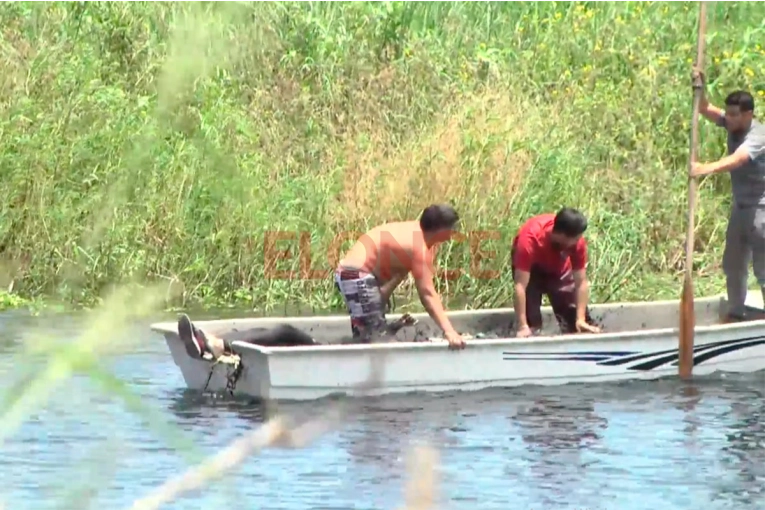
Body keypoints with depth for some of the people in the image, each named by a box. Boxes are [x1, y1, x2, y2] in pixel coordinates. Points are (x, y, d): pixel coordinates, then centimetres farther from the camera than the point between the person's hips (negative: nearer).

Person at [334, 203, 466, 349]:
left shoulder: (417, 232, 7)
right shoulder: (419, 248, -23)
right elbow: (427, 293, -30)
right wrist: (449, 332, -36)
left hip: (354, 274, 11)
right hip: (357, 276, -11)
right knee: (373, 338, -14)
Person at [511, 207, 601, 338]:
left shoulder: (577, 241, -33)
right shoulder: (530, 240, -44)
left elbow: (581, 282, -26)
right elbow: (520, 286, -44)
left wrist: (581, 319, -34)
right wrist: (522, 326, -47)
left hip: (559, 267, 3)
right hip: (532, 267, -3)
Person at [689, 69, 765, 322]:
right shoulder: (733, 124, -1)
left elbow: (735, 160, -42)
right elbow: (705, 109, 1)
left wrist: (706, 168, -57)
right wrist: (699, 88, -19)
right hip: (741, 206, 9)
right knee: (733, 263, 13)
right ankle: (735, 312, 24)